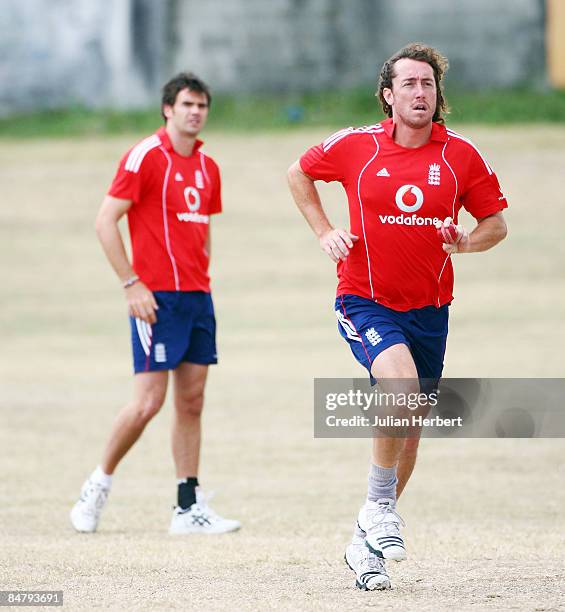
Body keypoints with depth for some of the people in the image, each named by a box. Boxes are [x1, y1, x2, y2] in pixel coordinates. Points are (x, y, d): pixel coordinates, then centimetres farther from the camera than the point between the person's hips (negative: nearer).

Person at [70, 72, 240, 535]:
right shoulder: (145, 156, -9)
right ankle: (99, 484, 9)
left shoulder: (207, 167, 13)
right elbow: (105, 222, -11)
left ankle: (189, 508, 6)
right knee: (148, 401, -10)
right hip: (155, 297, -7)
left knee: (192, 401, 5)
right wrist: (132, 285, -14)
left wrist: (202, 278, 13)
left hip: (197, 296, 7)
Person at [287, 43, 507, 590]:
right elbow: (298, 173, 13)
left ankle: (366, 543, 27)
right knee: (401, 385, -30)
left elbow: (495, 221, 8)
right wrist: (324, 233, 4)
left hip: (428, 308, 3)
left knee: (409, 429, 10)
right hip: (365, 301, -3)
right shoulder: (356, 146, -5)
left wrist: (467, 242, -13)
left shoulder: (460, 155, -1)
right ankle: (379, 507, -11)